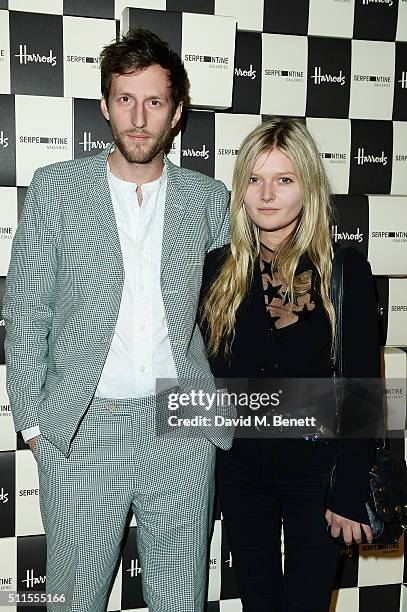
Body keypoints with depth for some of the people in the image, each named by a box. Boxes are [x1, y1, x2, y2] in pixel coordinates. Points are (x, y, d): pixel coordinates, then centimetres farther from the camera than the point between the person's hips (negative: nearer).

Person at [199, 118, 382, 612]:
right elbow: (207, 371, 4)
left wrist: (351, 495, -10)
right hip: (240, 465, 3)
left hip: (315, 464, -2)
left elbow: (363, 386, -9)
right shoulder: (218, 268, -2)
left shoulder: (344, 269, -10)